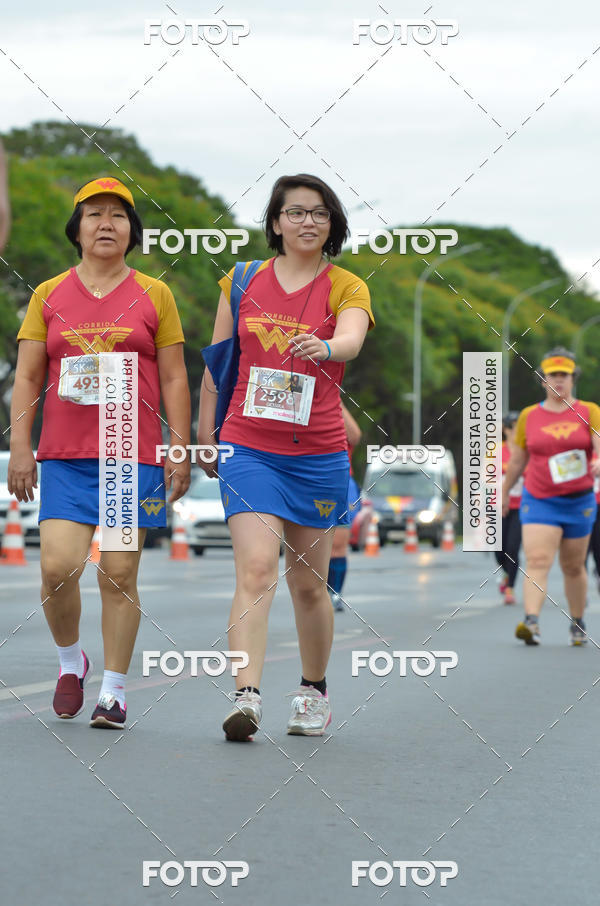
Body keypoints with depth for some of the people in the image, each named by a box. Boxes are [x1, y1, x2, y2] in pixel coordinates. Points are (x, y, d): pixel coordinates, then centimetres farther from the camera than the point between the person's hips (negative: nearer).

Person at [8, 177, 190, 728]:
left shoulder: (154, 295, 7)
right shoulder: (49, 296, 9)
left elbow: (173, 378, 6)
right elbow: (27, 377, 8)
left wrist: (180, 453, 1)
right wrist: (20, 449, 0)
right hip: (65, 455, 1)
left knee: (120, 574, -1)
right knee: (58, 566, -11)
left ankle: (115, 691, 7)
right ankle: (70, 659, 16)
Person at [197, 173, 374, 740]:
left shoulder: (347, 288, 1)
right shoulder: (243, 282, 6)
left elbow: (351, 341, -22)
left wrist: (324, 346, -43)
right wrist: (205, 432, 15)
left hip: (319, 453, 0)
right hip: (249, 447, 0)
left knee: (308, 583, 10)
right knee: (256, 569, -17)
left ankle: (313, 693, 30)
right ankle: (246, 699, -24)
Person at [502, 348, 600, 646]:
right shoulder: (529, 416, 5)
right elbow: (517, 460, 15)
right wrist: (504, 492, 21)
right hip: (538, 500, 0)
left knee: (573, 567, 11)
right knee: (537, 561, -17)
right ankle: (531, 622, -29)